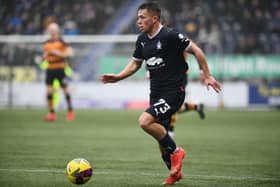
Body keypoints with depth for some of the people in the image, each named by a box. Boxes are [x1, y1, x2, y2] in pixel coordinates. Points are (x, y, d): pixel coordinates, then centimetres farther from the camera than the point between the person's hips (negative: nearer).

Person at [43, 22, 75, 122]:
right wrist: (44, 57, 2)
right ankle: (51, 113, 4)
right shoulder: (47, 43, 13)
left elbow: (70, 53, -11)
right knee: (49, 90, -2)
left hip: (60, 68, -5)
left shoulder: (61, 42, -5)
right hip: (50, 68, 5)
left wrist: (59, 53, -20)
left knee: (65, 89, -2)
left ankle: (70, 112, 12)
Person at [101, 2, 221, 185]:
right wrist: (117, 77, 5)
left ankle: (175, 151, -5)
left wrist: (207, 76, -9)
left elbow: (196, 50, -9)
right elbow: (135, 63, 20)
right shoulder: (142, 39, 7)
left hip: (173, 91, -8)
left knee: (145, 121, -24)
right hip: (156, 93, 8)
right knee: (160, 133, 10)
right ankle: (175, 172, 28)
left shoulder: (170, 36, -15)